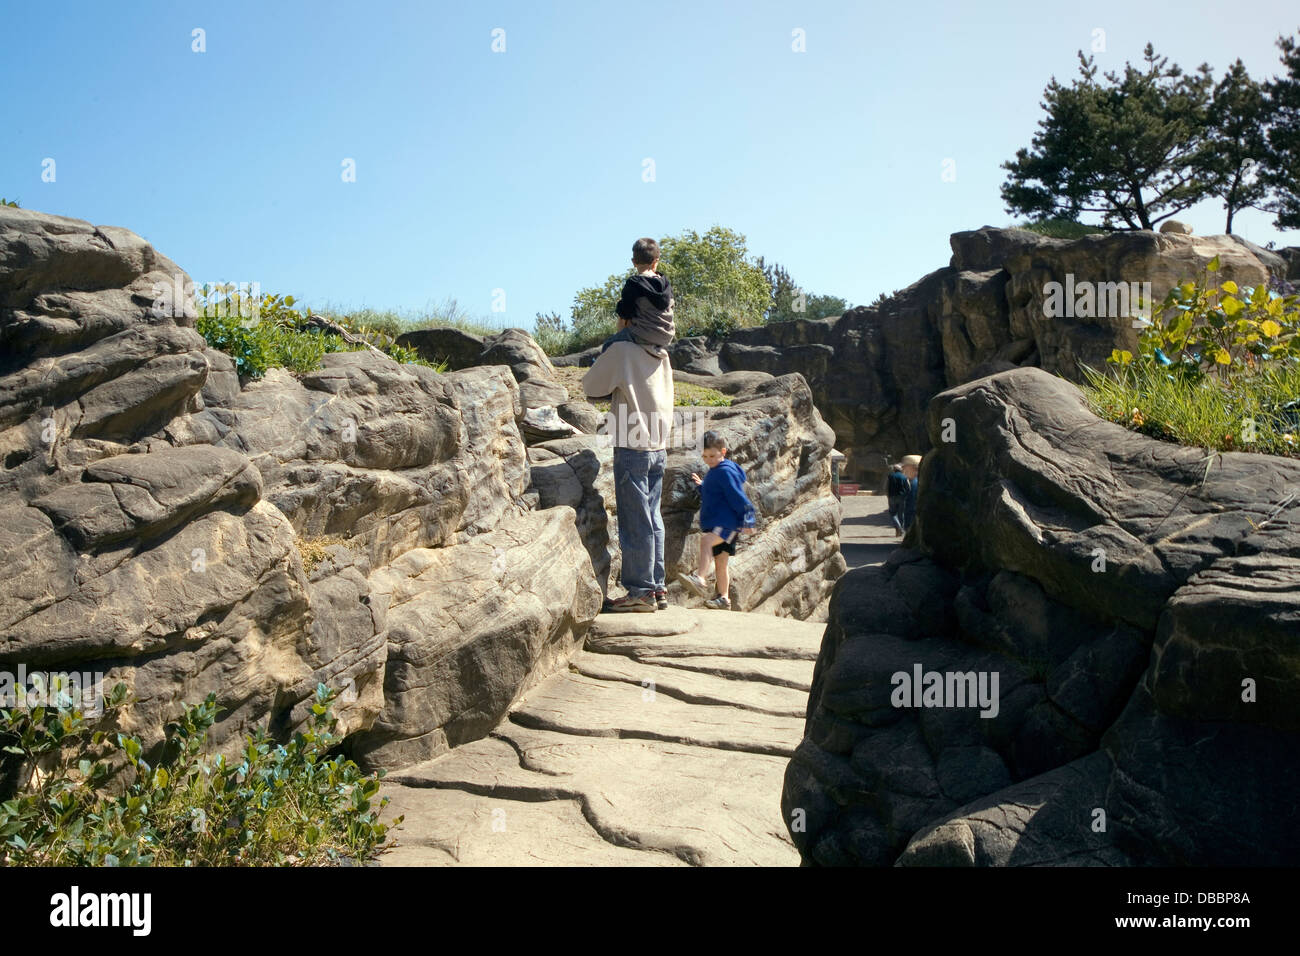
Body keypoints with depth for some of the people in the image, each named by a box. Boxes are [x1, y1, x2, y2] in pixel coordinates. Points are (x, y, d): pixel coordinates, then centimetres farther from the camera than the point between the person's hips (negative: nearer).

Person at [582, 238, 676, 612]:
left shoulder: (621, 347, -11)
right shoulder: (661, 353, 11)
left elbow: (592, 386, -2)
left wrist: (600, 368, 18)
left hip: (632, 444, -7)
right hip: (659, 444, 7)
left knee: (635, 519, -3)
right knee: (653, 517, 12)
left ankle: (640, 591, 1)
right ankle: (657, 586, 17)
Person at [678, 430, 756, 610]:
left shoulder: (726, 472, -12)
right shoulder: (714, 472, 19)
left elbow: (738, 497, -15)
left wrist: (747, 520, -16)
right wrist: (700, 486, 18)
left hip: (727, 523, -10)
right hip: (715, 524, 10)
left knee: (706, 540, -33)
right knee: (720, 561, 14)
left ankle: (700, 579, -46)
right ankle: (723, 598, 22)